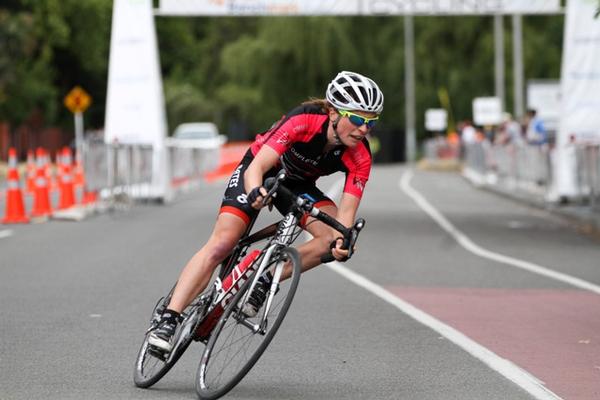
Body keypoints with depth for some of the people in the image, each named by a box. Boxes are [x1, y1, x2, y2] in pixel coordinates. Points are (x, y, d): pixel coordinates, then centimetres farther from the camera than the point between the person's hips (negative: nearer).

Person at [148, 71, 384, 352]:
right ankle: (167, 320, -21)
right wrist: (255, 191, -63)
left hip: (298, 184, 4)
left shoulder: (359, 157, -25)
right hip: (260, 175, -4)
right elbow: (257, 167, -41)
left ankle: (263, 281, -14)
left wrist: (342, 241, -50)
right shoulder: (303, 121, -36)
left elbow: (346, 213, -28)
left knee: (333, 239, -23)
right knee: (221, 244, -20)